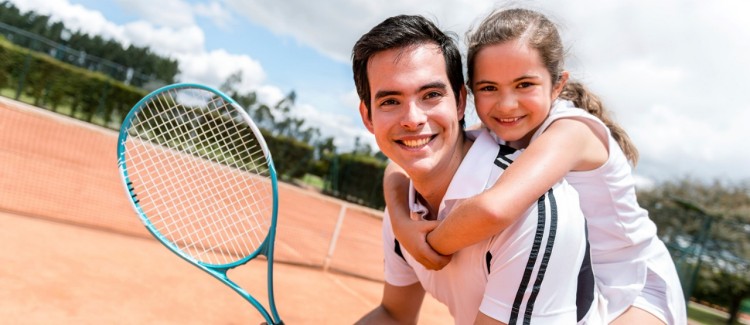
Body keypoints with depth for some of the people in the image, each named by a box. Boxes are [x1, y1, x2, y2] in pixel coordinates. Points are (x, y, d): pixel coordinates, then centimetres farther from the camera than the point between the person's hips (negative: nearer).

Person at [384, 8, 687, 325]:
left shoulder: (572, 130, -30)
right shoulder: (490, 137, -10)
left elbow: (494, 209, -46)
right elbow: (401, 163, -7)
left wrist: (435, 245, -29)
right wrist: (402, 223, -25)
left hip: (635, 294, -6)